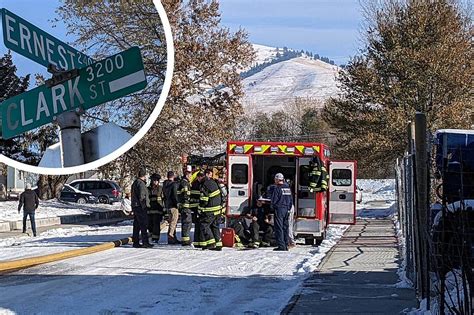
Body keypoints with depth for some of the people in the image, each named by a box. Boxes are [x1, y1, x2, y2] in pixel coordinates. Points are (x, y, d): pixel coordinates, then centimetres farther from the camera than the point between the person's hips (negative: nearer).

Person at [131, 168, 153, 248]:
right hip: (140, 207, -10)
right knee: (143, 225, -9)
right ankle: (145, 242, -10)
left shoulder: (135, 183, 18)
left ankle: (135, 242, 13)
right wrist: (144, 206, -17)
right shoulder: (141, 183, -13)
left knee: (136, 225, 11)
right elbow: (141, 196, -19)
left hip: (135, 206, 10)